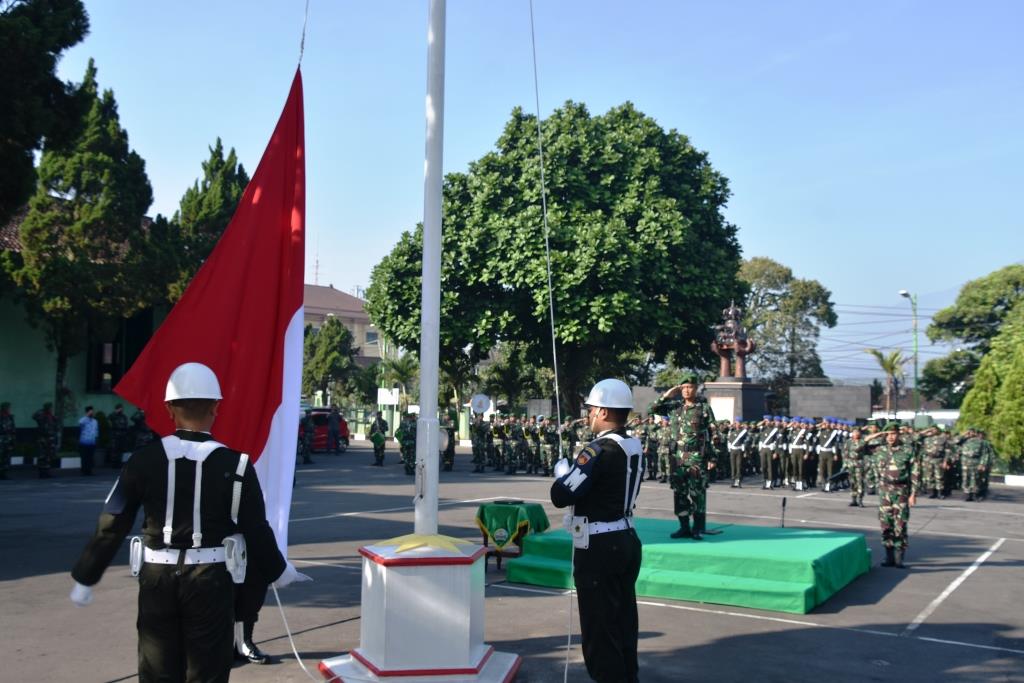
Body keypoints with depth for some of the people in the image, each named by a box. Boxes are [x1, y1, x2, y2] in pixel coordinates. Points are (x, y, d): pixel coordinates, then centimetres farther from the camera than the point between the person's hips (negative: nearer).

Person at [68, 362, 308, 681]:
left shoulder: (144, 459, -5)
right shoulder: (235, 464, -10)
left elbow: (112, 525, -1)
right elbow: (256, 530, -5)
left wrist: (84, 578, 11)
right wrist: (279, 570, 12)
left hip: (157, 577, 2)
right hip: (211, 579, -2)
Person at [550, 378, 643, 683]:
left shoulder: (599, 450, -20)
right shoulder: (635, 447, 6)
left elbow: (561, 496, -21)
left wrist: (562, 471, -3)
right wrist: (577, 470, 11)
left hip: (599, 547, -9)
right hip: (627, 540, 9)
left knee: (600, 625, 2)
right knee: (624, 618, 19)